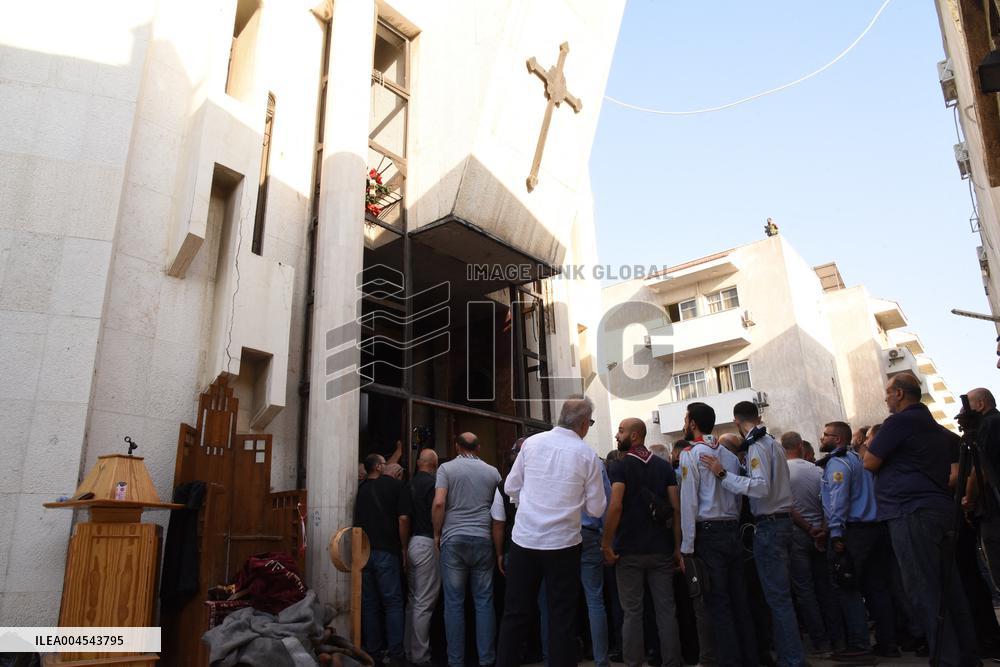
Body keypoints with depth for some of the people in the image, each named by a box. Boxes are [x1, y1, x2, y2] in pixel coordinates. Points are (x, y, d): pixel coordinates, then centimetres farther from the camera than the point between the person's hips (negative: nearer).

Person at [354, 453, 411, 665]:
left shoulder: (361, 489, 10)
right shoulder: (394, 484, -1)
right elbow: (403, 518, -8)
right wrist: (404, 548, 1)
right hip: (386, 552, -4)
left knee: (369, 604, 11)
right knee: (393, 603, 0)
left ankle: (372, 651, 15)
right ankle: (395, 654, -2)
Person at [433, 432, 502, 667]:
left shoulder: (447, 468, 1)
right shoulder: (492, 472, 8)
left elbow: (439, 503, -10)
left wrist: (437, 534, 2)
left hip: (453, 540, -2)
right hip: (483, 540, 2)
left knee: (454, 602, 4)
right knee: (484, 602, 7)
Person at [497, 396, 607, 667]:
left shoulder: (532, 442, -2)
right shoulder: (587, 455, -7)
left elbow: (510, 487, 5)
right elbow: (596, 509, -2)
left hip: (524, 539, 2)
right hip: (562, 543, -2)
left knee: (515, 613, 13)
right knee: (561, 618, 9)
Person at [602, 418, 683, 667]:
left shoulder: (621, 466, -7)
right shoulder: (664, 466, 6)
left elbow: (615, 506, -18)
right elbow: (676, 507, 2)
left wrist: (606, 544, -12)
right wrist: (677, 546, 6)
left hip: (629, 550, -4)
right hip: (661, 550, 4)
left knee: (633, 612, 5)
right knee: (666, 610, 8)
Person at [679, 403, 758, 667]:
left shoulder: (691, 453, -7)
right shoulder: (730, 455, 12)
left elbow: (689, 501, -12)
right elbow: (738, 498, 11)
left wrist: (687, 545, -10)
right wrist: (734, 527, 14)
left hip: (709, 533, -6)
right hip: (733, 531, 6)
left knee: (718, 604, -2)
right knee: (739, 600, 11)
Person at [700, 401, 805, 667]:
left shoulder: (757, 446, -13)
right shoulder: (772, 442, 15)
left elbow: (761, 487, -24)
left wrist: (723, 474, -23)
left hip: (769, 525, -10)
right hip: (783, 520, 10)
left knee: (777, 596, -5)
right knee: (780, 594, 16)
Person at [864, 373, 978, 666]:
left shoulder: (899, 421, -9)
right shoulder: (936, 427, 19)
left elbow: (870, 463, -8)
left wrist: (868, 446, 12)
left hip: (911, 512, -9)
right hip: (941, 509, 9)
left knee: (923, 591, -5)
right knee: (947, 587, 12)